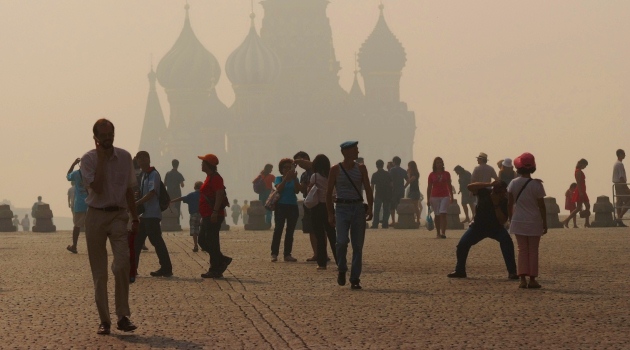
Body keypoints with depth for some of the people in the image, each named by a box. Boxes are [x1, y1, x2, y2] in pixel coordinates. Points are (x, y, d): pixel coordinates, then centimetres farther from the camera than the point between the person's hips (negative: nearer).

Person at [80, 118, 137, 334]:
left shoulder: (124, 157, 5)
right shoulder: (88, 159, -4)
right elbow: (97, 187, -18)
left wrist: (135, 219, 12)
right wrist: (101, 159, -16)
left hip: (119, 215, 1)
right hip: (96, 216, -1)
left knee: (122, 264, -18)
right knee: (99, 271, 3)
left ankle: (123, 317, -11)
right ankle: (104, 321, 10)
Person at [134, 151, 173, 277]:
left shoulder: (154, 174, -10)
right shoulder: (144, 175, 17)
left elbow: (151, 193, -19)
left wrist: (136, 203, -21)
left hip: (152, 214, -10)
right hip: (144, 214, 10)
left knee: (156, 240, -8)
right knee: (137, 240, 10)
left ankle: (166, 268, -5)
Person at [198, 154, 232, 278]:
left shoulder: (215, 178, -14)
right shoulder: (210, 177, 19)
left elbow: (219, 194, -23)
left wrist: (215, 212, -29)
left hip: (213, 216, -11)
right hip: (207, 216, 11)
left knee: (212, 242, -7)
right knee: (202, 240, 13)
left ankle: (215, 270, -2)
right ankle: (223, 260, 17)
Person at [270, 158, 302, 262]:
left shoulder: (294, 179, 10)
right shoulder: (279, 179, 5)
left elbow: (297, 190, -5)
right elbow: (279, 189, -13)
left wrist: (294, 179, -15)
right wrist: (286, 178, -21)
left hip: (293, 207, 3)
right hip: (281, 206, -3)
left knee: (290, 231, 3)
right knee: (278, 229, -10)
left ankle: (287, 254, 6)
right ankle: (274, 254, -12)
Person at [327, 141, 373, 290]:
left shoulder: (361, 169, 6)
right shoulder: (335, 170, 0)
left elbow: (368, 190, 3)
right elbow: (329, 192, 2)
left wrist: (370, 209, -10)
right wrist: (330, 214, -3)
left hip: (358, 208, 2)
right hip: (342, 208, -2)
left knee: (358, 245, 1)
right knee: (342, 241, -18)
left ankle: (355, 279, 7)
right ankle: (341, 270, 6)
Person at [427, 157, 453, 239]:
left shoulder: (446, 174, 5)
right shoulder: (432, 175, 2)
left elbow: (449, 186, 10)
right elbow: (429, 187, 4)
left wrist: (451, 196, 9)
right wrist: (428, 199, 1)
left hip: (445, 196, -1)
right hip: (435, 197, 1)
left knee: (443, 214, -12)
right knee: (437, 215, 5)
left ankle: (443, 233, -19)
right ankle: (438, 233, 12)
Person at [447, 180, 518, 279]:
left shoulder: (505, 201, -20)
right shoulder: (485, 192, -20)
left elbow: (502, 221, -26)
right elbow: (470, 187, -37)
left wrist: (496, 205, -34)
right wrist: (489, 184, -43)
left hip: (496, 227, -1)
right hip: (479, 226, 1)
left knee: (506, 240, -30)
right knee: (462, 244, -16)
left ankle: (512, 272, -25)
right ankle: (460, 271, 7)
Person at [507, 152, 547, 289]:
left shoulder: (513, 183, -2)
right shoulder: (536, 185, -10)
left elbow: (510, 204, 1)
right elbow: (541, 206, -7)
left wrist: (510, 220, 13)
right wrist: (545, 223, 2)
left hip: (518, 222, 2)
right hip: (534, 222, -2)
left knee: (522, 250, 7)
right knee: (533, 251, 6)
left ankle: (523, 279, -2)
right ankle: (532, 279, 5)